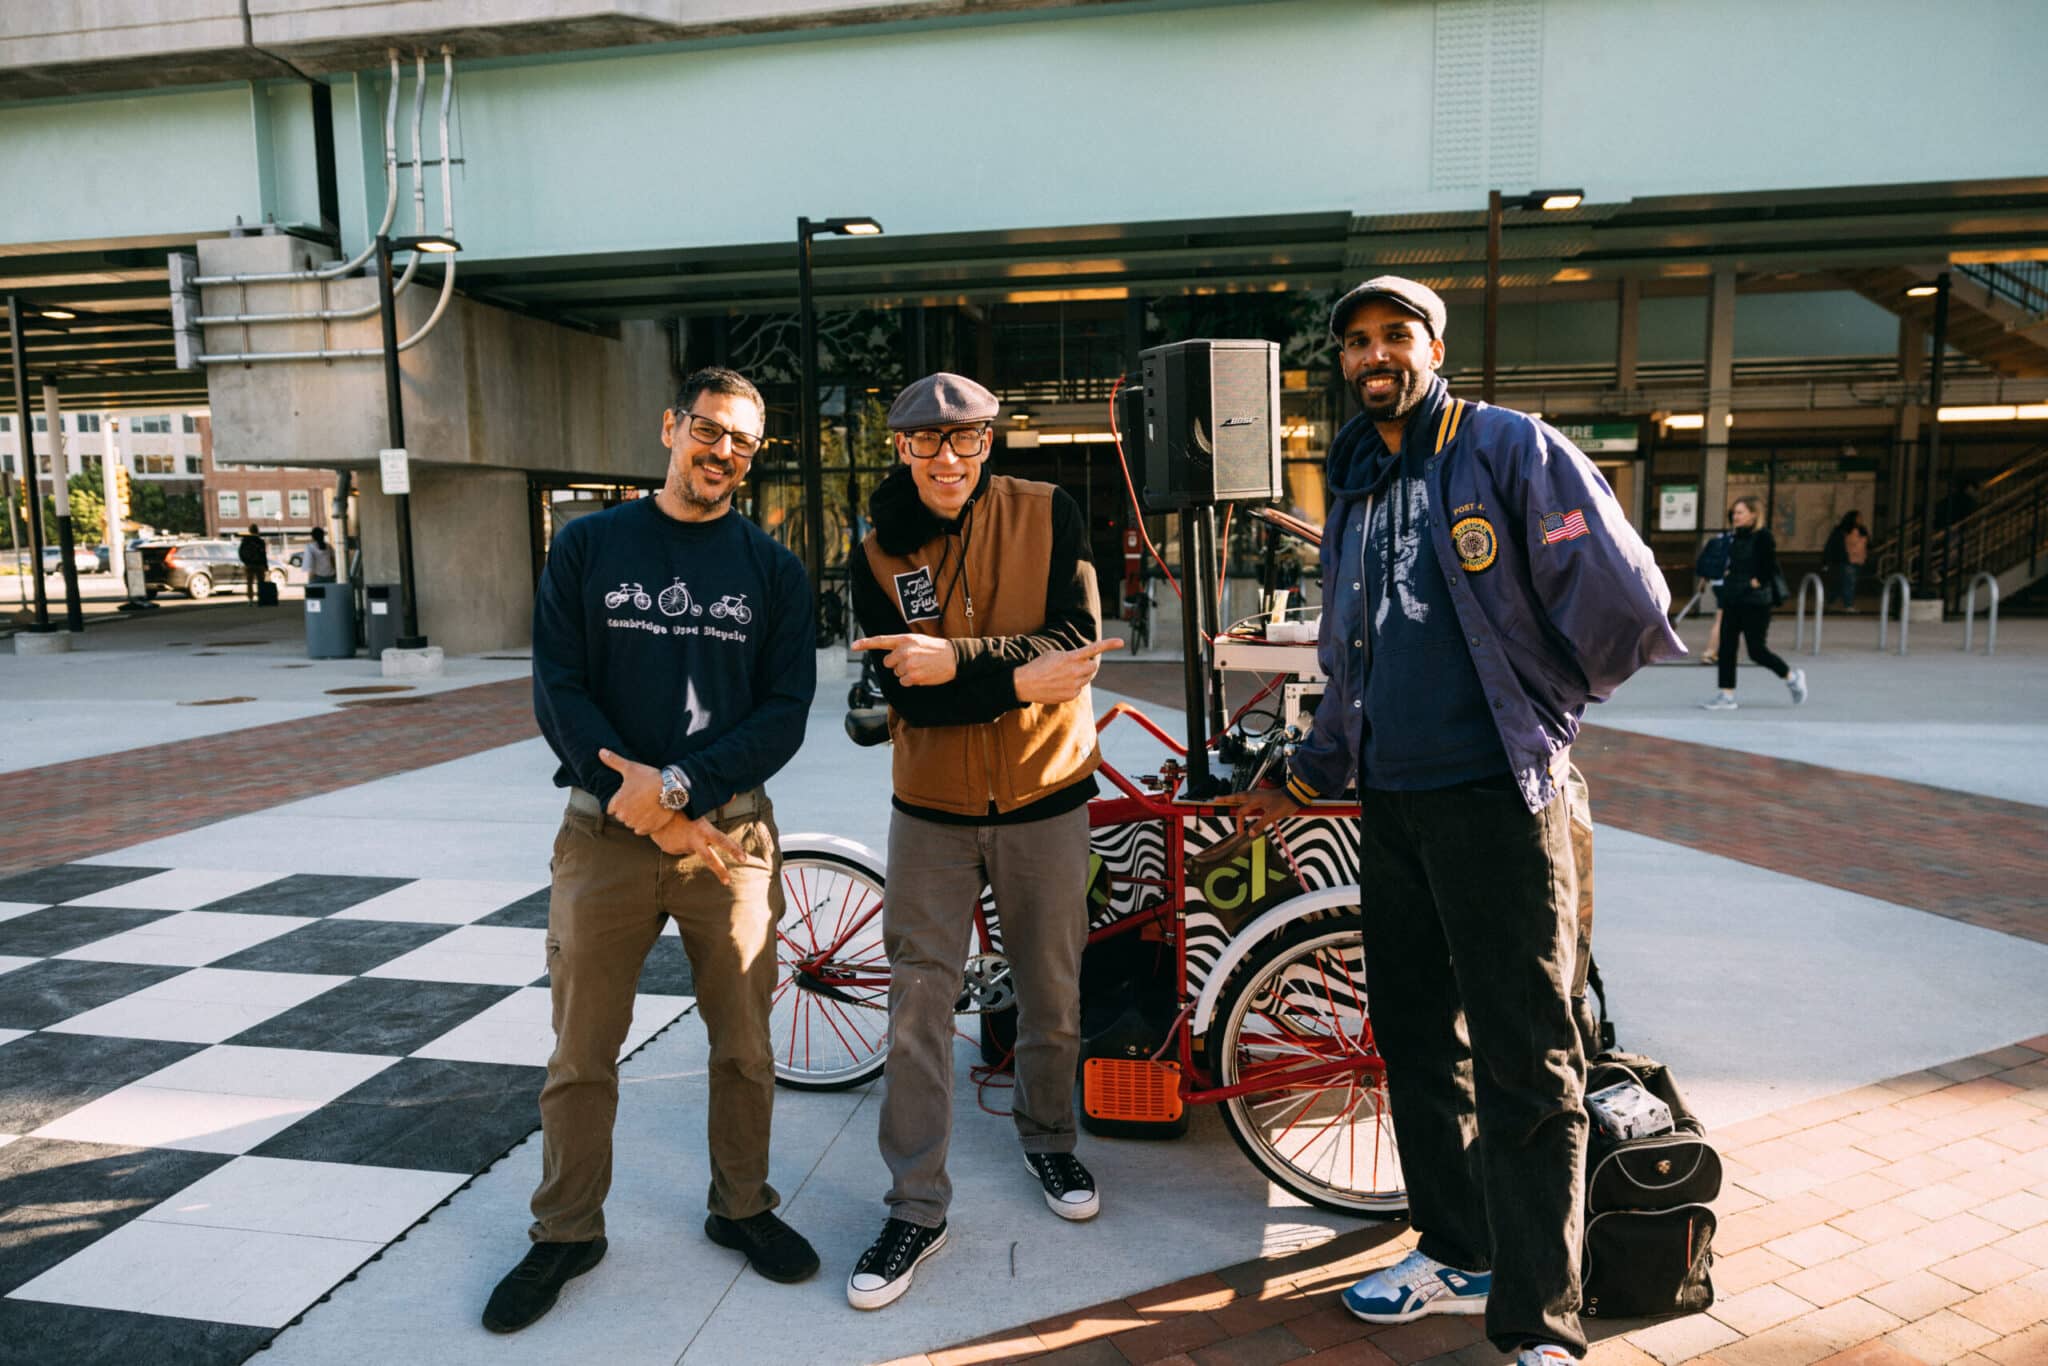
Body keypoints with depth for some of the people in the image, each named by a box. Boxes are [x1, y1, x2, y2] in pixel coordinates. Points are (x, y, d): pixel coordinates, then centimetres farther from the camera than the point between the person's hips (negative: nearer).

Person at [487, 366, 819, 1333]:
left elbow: (784, 711, -3)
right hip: (605, 830, 0)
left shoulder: (773, 569, 4)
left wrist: (678, 786, -16)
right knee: (580, 1053, 8)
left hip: (730, 830, 1)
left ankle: (742, 1207, 32)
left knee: (745, 1045, 10)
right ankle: (566, 1233, 28)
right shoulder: (586, 547, 4)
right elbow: (559, 693, -2)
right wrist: (642, 805, -12)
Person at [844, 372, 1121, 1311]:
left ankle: (1049, 1140, 40)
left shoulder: (1047, 514, -7)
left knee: (1052, 995, 13)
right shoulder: (878, 554, -4)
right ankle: (916, 1207, 16)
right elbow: (906, 694, -13)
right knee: (918, 1004, 1)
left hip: (1044, 798, 0)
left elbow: (1080, 639, -18)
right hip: (933, 809, 1)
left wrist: (962, 657, -29)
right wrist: (1021, 678, -25)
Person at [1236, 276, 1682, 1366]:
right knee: (1415, 1040, 15)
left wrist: (1542, 709, 0)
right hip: (1388, 804, 7)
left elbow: (1626, 598, -13)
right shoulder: (1352, 492, 16)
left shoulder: (1511, 449, -6)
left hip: (1496, 798, -7)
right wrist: (1304, 778, 25)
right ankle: (1455, 1253, 32)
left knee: (1524, 1064, -2)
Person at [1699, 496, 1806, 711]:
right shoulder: (1735, 538, 10)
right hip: (1732, 602, 8)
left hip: (1755, 604, -8)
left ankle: (1792, 676, 23)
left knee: (1756, 651, -2)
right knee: (1726, 647, 2)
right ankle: (1726, 696, 6)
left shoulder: (1762, 537, -11)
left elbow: (1770, 568, -15)